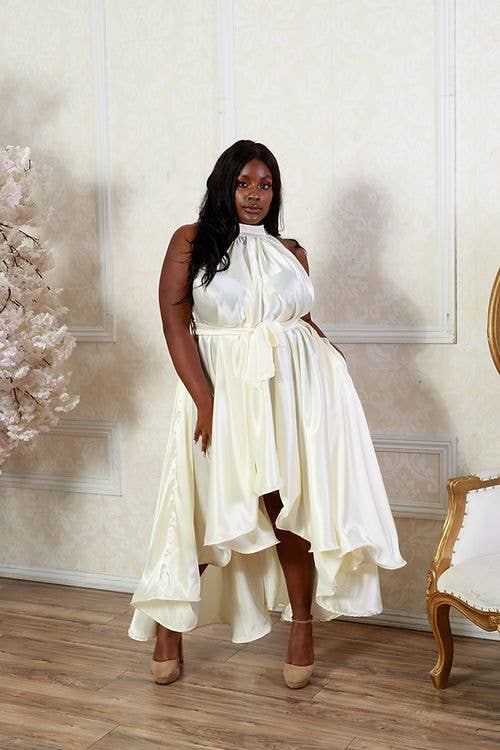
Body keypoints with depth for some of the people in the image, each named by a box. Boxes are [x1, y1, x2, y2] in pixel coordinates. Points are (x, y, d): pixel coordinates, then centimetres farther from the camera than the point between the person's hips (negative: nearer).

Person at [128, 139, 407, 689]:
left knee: (290, 509, 1)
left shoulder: (291, 252, 13)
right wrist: (205, 400, -14)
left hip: (294, 389, 2)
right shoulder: (190, 242, 3)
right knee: (203, 513, 2)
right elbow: (175, 322, -5)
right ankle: (169, 625, 21)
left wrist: (329, 354, 2)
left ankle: (302, 624, 15)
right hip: (222, 390, -2)